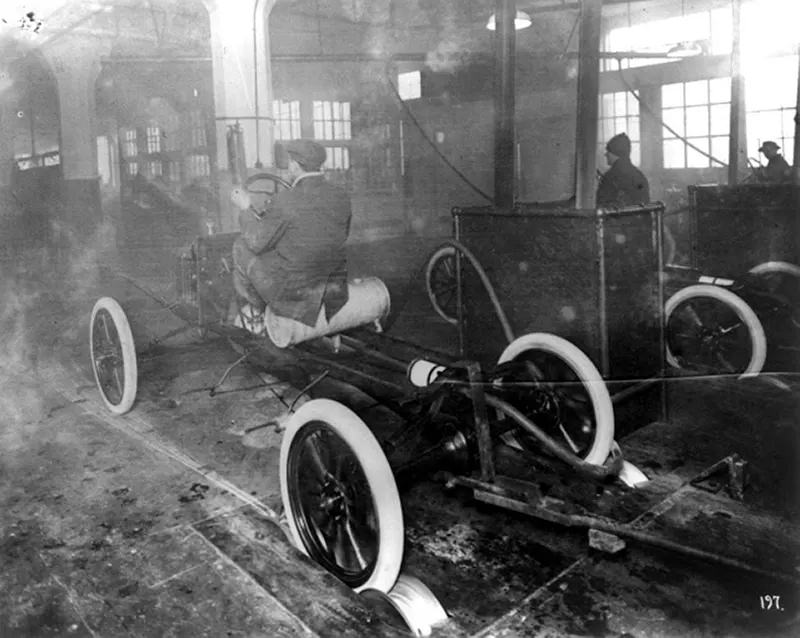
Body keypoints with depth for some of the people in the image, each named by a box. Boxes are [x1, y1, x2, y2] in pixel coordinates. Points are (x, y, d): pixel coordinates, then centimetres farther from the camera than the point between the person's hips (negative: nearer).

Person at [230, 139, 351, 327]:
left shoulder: (284, 201, -23)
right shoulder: (341, 197, -8)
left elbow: (257, 243, -12)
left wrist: (245, 208, 3)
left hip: (290, 287, -5)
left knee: (242, 245, 20)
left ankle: (257, 307, 36)